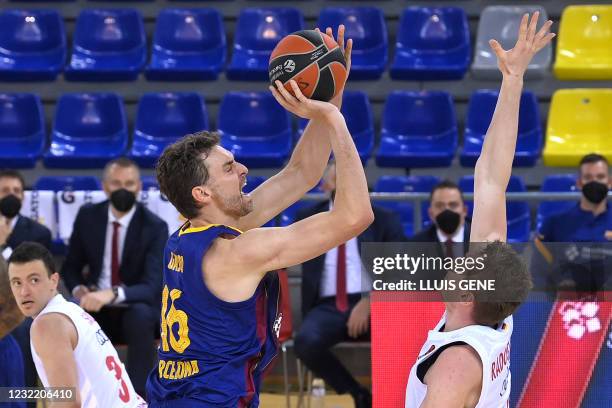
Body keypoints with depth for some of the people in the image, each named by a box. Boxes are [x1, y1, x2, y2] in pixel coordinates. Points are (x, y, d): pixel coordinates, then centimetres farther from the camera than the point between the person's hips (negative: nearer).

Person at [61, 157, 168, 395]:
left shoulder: (155, 227, -12)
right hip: (97, 306, 3)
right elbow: (70, 267, 10)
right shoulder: (88, 216, -1)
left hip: (137, 308, -3)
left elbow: (152, 287, -22)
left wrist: (113, 294, -41)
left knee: (140, 316, -39)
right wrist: (78, 290, -15)